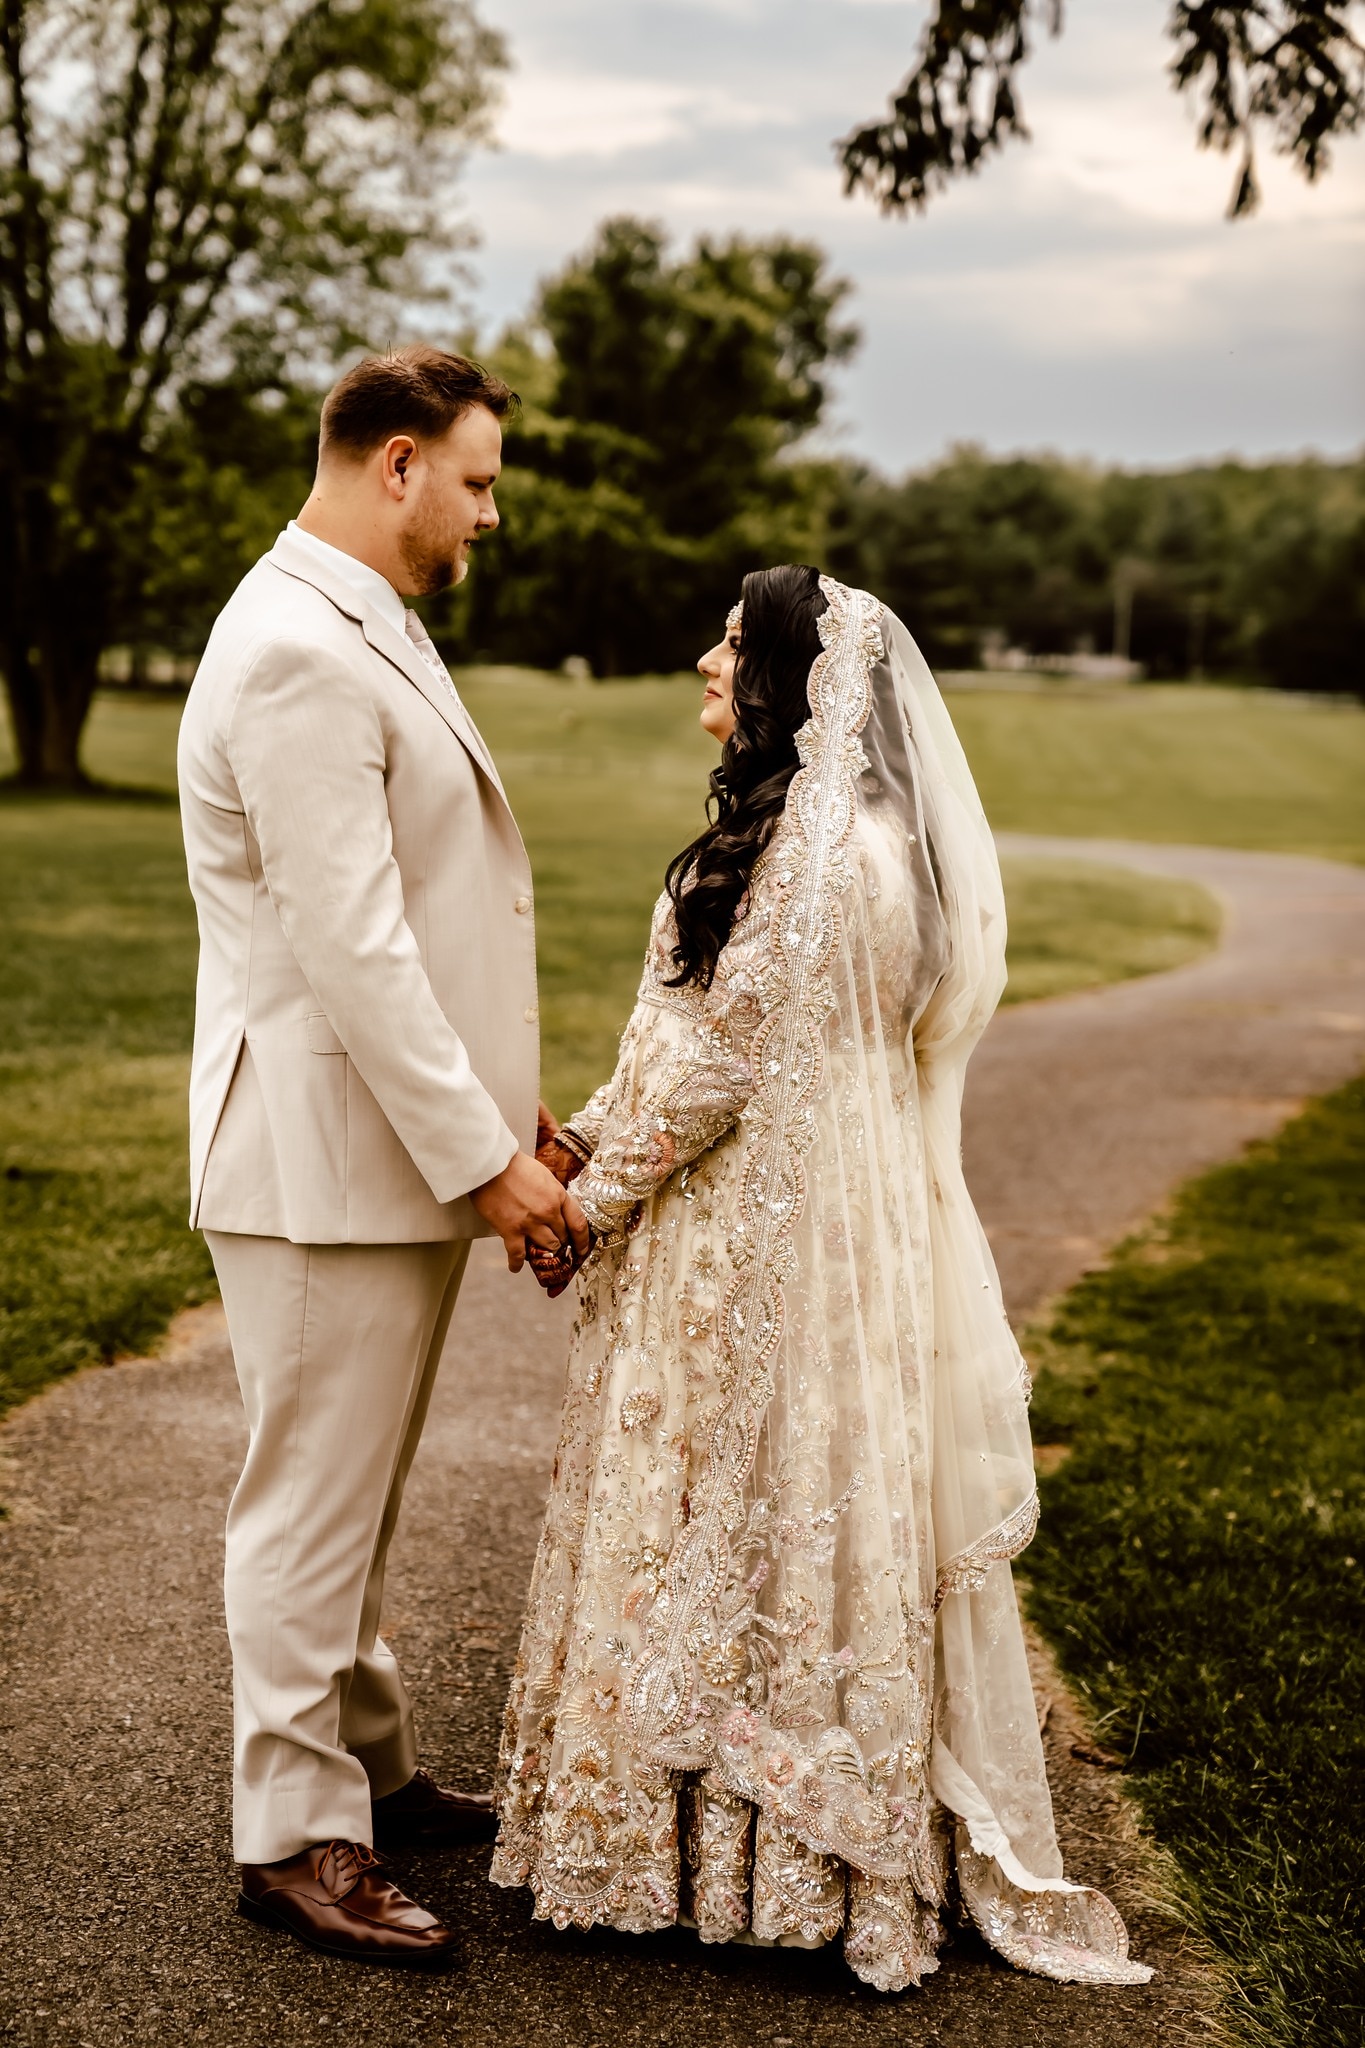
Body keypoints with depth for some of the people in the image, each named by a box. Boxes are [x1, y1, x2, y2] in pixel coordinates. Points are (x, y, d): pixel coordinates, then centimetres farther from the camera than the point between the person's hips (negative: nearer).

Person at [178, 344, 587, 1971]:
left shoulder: (362, 632, 15)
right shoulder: (297, 652, -19)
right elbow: (349, 943, -24)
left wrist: (496, 1118, 17)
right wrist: (481, 1155, -20)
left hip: (402, 1147, 10)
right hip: (328, 1160, -10)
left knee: (354, 1498, 19)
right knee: (311, 1504, 1)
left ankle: (371, 1771, 33)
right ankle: (294, 1838, 13)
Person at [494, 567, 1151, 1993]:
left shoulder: (824, 849, -20)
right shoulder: (799, 830, 13)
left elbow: (723, 1050, -19)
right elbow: (701, 1035, 14)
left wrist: (594, 1195, -10)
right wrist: (590, 1138, 5)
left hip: (778, 1242, -10)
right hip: (755, 1224, 10)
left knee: (745, 1527, 1)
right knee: (752, 1529, 15)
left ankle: (794, 1860, 15)